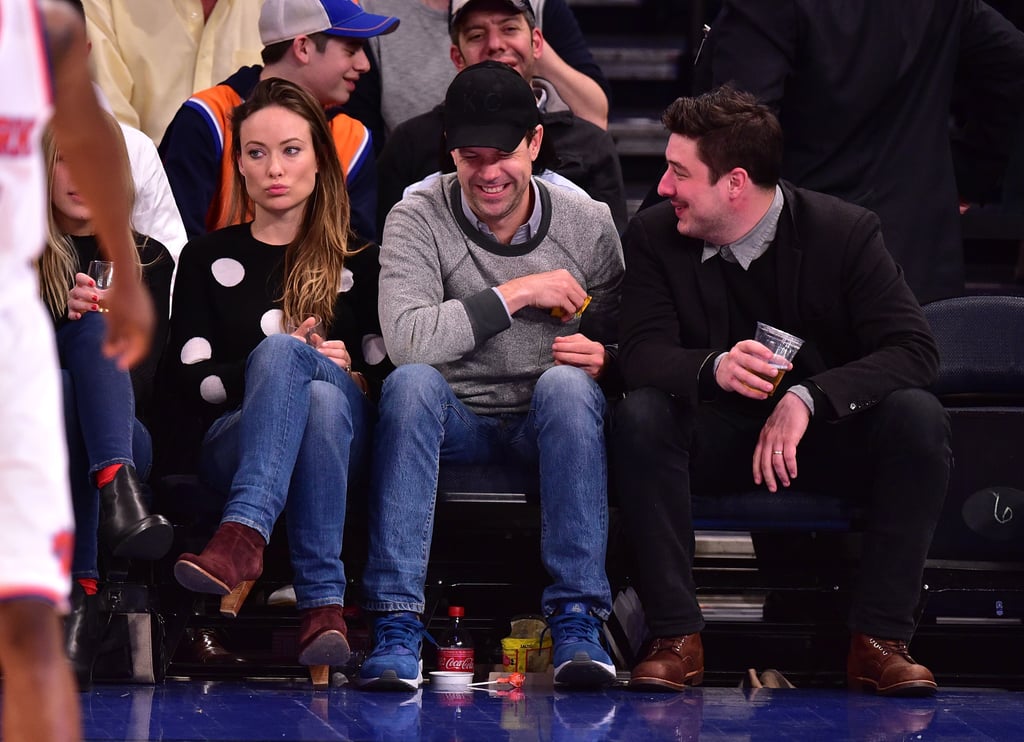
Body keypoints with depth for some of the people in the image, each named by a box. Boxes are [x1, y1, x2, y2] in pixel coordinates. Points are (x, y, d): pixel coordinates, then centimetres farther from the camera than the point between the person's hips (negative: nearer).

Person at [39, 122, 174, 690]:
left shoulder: (147, 261, 16)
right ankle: (83, 592, -52)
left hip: (125, 443, 1)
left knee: (94, 328, -27)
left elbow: (142, 383, 7)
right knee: (56, 385, -36)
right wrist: (64, 322, -15)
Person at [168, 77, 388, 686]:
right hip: (234, 441, 0)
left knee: (280, 352, -34)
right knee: (282, 348, -35)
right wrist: (301, 362, -7)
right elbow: (193, 385, 8)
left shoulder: (358, 263, 21)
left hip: (347, 437, 0)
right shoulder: (209, 259, 19)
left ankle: (243, 538, -53)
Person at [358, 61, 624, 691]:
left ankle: (578, 624, -34)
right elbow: (406, 338, -22)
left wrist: (605, 359, -16)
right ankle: (398, 626, -37)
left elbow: (622, 350, 9)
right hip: (456, 424, -1)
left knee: (567, 383, -32)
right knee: (411, 382, -32)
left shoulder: (588, 224, 1)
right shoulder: (418, 220, -5)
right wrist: (518, 293, -18)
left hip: (548, 426, 1)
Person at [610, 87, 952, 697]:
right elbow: (643, 354, -14)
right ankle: (677, 638, -28)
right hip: (716, 438, 1)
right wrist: (715, 369, -38)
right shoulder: (654, 236, -5)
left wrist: (807, 398, -33)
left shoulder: (845, 231, -11)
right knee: (640, 417, -30)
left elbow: (915, 349, -19)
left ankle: (881, 640, -25)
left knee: (919, 418, -30)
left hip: (828, 435, -1)